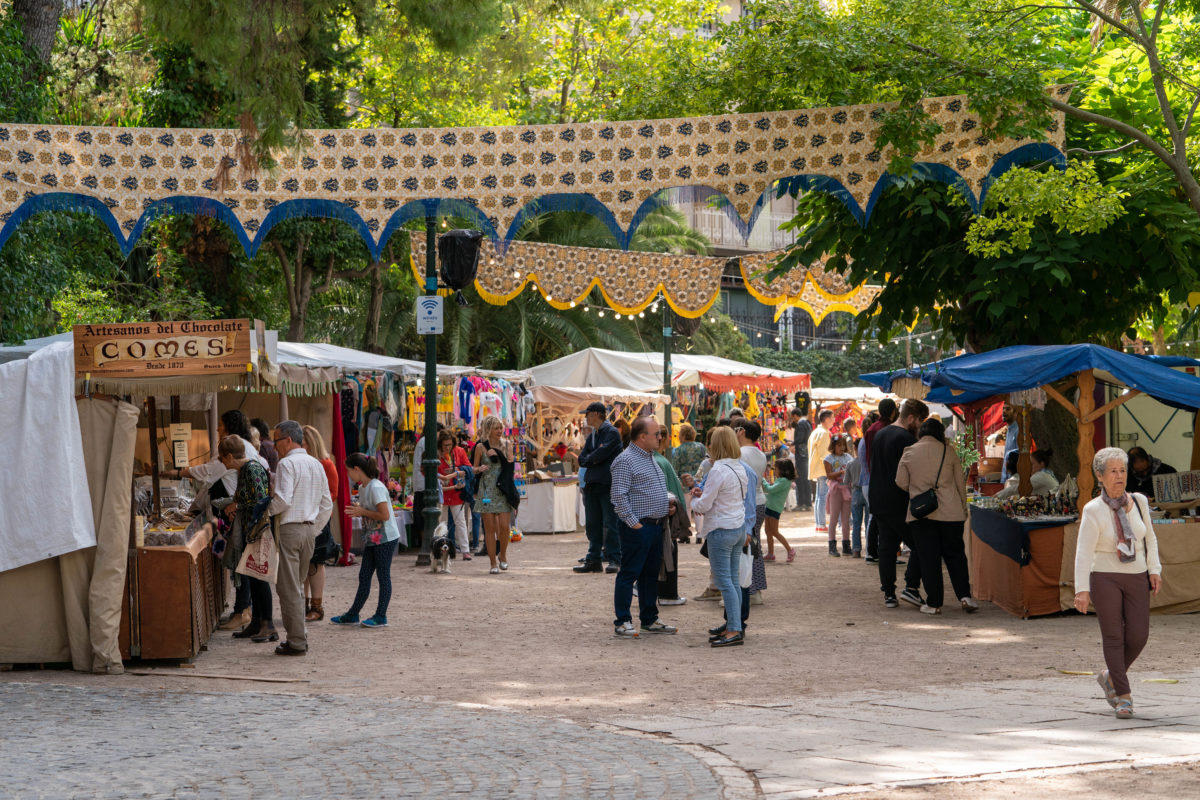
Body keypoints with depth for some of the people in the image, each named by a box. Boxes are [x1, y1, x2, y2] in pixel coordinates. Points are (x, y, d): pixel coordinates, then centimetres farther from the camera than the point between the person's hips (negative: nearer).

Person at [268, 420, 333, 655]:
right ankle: (300, 636, 16)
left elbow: (283, 499, -20)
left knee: (288, 587, -3)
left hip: (290, 528, -8)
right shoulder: (316, 464, 15)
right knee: (297, 586, 16)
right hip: (310, 529, 8)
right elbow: (327, 505, 16)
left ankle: (297, 642, -3)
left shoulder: (287, 463, -9)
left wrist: (266, 512, -3)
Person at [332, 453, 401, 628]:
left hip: (385, 539, -9)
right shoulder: (362, 488, 11)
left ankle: (381, 616, 5)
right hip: (372, 539, 9)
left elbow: (384, 515, -22)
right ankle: (352, 615, 15)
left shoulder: (376, 488, -18)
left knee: (383, 575, -1)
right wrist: (357, 510, 1)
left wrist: (362, 512, -15)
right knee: (364, 576, 11)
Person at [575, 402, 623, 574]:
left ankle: (614, 560, -5)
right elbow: (582, 459, 14)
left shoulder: (612, 432, -5)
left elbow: (601, 454, -17)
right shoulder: (592, 436, 20)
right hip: (592, 484, 8)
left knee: (610, 523, -7)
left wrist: (589, 458, 2)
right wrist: (594, 459, -6)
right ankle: (593, 559, 13)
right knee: (592, 524, 9)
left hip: (608, 484, -8)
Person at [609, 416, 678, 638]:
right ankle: (622, 622, 0)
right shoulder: (625, 460, -13)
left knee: (651, 573, 14)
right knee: (629, 573, -4)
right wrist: (632, 522, -19)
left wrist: (667, 500, 10)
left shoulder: (650, 458, 17)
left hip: (656, 525, 9)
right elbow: (619, 495, -18)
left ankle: (649, 620, 21)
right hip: (638, 527, -9)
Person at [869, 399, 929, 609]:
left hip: (878, 503, 8)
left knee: (886, 547, 8)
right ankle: (911, 587, -6)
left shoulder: (879, 436, 15)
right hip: (899, 504, -8)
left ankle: (888, 593, 6)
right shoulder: (906, 439, -13)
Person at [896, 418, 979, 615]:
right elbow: (960, 482, 6)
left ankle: (934, 603, 3)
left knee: (928, 558, 3)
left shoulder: (909, 453, 1)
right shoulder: (948, 451, 1)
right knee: (955, 554, 10)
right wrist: (963, 508, 16)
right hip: (950, 512, 0)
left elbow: (901, 482, 5)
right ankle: (965, 596, 0)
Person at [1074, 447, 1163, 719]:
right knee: (1114, 637, -4)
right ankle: (1123, 696, 4)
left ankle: (1111, 677, 21)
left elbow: (1150, 539, 13)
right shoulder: (1093, 510, -10)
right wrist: (1082, 590, -21)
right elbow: (1083, 552, -14)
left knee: (1138, 635, -4)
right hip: (1104, 578, -4)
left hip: (1136, 579, 4)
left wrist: (1154, 570, 2)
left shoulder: (1139, 502, 2)